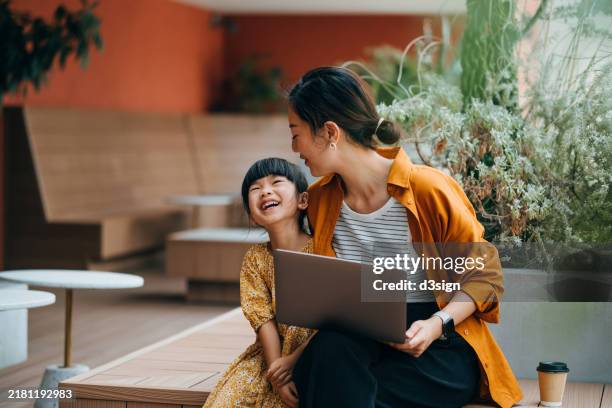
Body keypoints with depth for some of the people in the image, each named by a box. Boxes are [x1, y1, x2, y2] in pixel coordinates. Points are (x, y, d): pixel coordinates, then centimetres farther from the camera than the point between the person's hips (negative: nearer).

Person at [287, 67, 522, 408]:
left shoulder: (428, 190, -12)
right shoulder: (319, 200, 6)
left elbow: (486, 276, -4)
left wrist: (437, 324, -21)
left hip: (440, 346, -4)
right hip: (358, 339, 5)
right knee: (329, 349, -31)